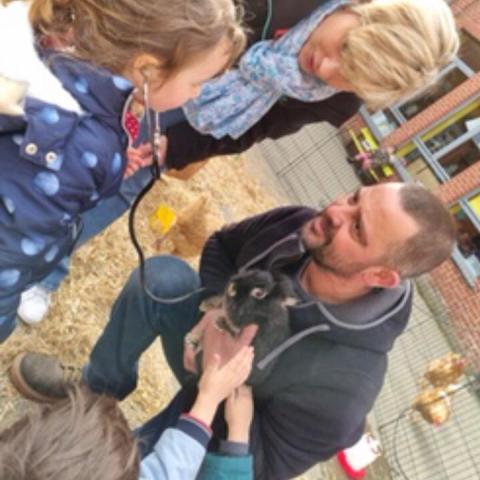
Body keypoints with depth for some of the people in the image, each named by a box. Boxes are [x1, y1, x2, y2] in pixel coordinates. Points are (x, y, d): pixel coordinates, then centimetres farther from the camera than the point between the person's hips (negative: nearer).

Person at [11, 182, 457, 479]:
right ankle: (98, 387, 6)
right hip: (210, 343, 5)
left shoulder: (342, 383, -40)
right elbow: (220, 246, -4)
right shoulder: (300, 228, -24)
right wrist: (216, 308, -23)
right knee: (164, 274, -18)